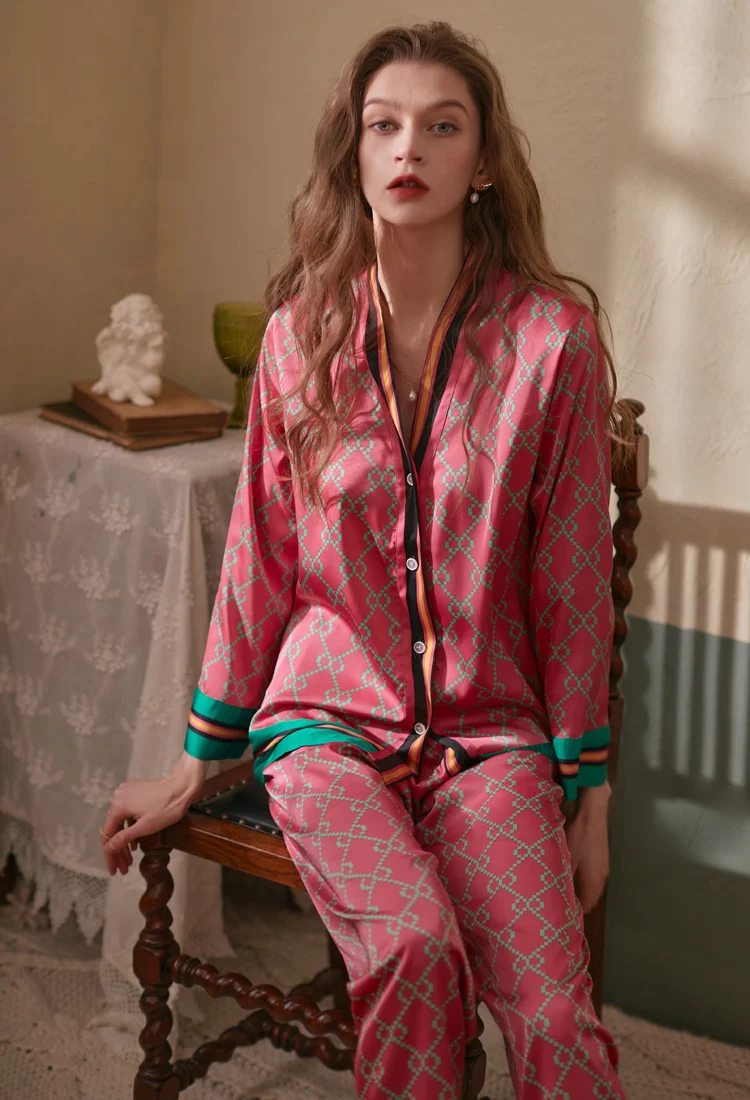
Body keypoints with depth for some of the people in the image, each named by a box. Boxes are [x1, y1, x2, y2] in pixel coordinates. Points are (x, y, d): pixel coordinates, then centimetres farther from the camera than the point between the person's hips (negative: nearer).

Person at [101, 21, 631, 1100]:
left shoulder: (553, 336, -6)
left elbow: (573, 579, -1)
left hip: (491, 735, 0)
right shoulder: (302, 332, 1)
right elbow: (258, 563, 7)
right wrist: (194, 765, 11)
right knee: (414, 943, -27)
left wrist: (585, 791, 3)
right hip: (327, 724, 1)